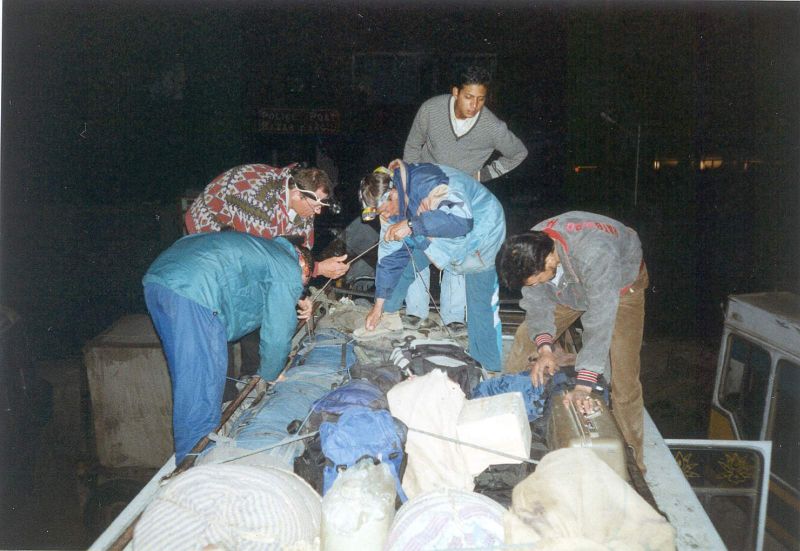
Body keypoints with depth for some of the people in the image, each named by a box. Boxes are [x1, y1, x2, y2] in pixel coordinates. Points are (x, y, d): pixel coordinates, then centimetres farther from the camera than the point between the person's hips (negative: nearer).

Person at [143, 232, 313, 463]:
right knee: (202, 397, -1)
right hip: (193, 291, -10)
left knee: (187, 384, 21)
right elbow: (277, 337, 5)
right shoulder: (289, 270, 6)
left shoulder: (262, 248, 30)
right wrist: (268, 375, 21)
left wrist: (294, 303, 42)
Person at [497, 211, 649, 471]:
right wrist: (544, 346, -32)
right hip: (571, 287, 5)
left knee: (623, 378, -13)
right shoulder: (530, 251, -27)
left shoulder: (595, 254, -45)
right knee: (526, 339, 1)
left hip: (621, 285, -5)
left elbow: (599, 320, -46)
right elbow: (536, 301, -16)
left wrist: (583, 385, -48)